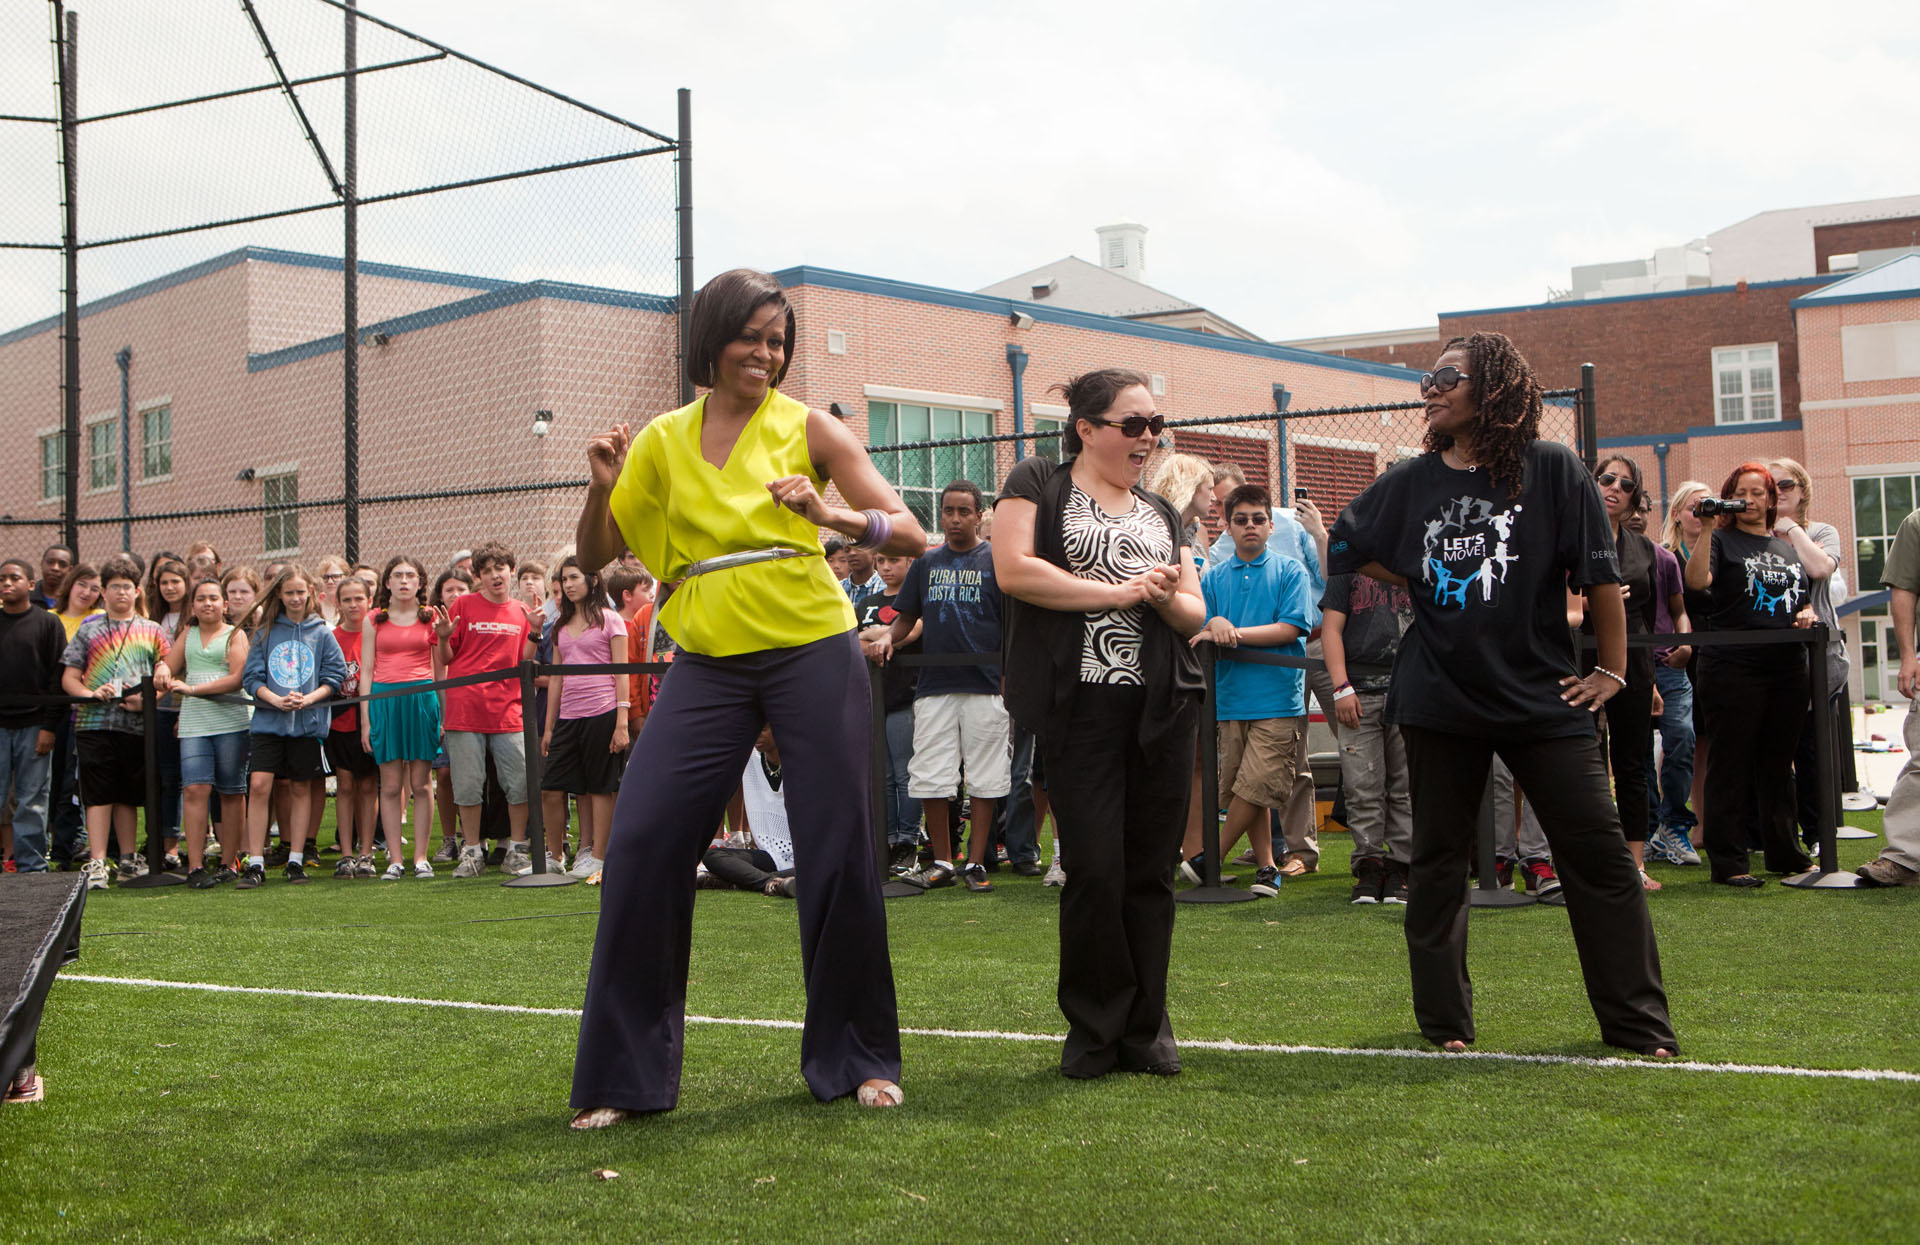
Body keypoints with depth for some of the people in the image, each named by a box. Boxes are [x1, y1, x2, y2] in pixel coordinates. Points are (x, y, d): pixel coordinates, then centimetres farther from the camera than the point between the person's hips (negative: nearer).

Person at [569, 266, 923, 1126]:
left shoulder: (807, 429, 1)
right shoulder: (662, 440, 8)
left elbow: (910, 534, -4)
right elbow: (594, 556, 9)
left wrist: (834, 516, -23)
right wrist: (601, 488, -10)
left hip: (813, 658, -2)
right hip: (709, 667, 2)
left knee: (840, 855, -1)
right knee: (641, 849, -6)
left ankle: (855, 1057, 18)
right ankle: (626, 1075, 6)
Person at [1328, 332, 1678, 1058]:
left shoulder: (1551, 470, -5)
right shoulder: (1410, 482, 5)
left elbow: (1599, 575, -2)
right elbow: (1347, 547, 19)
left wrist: (1613, 670, -1)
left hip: (1543, 697, -2)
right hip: (1439, 699, 3)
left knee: (1599, 853, -3)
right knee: (1438, 860, 7)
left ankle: (1638, 1024, 6)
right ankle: (1444, 1020, 19)